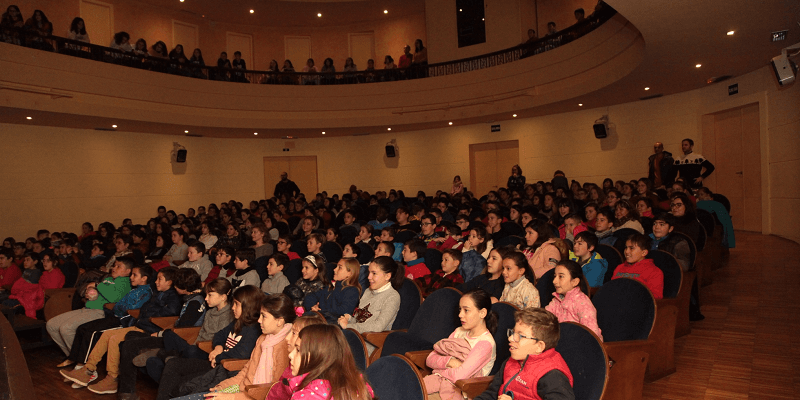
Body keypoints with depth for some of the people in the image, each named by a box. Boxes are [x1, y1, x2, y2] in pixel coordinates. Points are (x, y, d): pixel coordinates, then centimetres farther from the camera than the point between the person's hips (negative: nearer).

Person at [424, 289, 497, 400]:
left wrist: (440, 371, -3)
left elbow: (459, 376, -21)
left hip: (457, 389, -6)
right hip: (438, 379, 6)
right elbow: (429, 359, 8)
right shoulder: (459, 332, 14)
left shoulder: (485, 343, -11)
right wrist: (450, 361, -10)